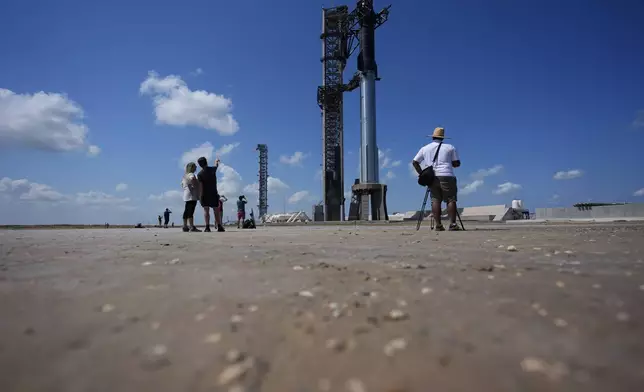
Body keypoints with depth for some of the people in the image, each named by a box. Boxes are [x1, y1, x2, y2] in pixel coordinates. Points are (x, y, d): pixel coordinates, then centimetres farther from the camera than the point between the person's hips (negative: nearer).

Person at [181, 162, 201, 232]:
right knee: (191, 211, -15)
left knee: (186, 211, 10)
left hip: (186, 196, 10)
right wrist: (195, 185, -20)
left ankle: (185, 226, 14)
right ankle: (192, 227, -19)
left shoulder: (185, 175, 21)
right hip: (192, 195, -10)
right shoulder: (191, 174, -9)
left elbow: (182, 184, 31)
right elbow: (192, 179, -32)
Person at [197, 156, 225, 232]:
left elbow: (201, 186, -13)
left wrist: (201, 196, -11)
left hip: (205, 194, -2)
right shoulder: (212, 169, 1)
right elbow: (216, 165, 27)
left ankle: (207, 227, -7)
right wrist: (216, 161, 48)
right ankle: (219, 227, 4)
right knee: (216, 210, 7)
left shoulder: (200, 174, -8)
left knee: (206, 210, 0)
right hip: (214, 193, 2)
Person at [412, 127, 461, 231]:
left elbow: (414, 162, 13)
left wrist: (421, 174, 15)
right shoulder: (450, 147, 8)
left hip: (431, 178, 3)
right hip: (446, 176, -3)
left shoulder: (424, 148, 14)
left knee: (435, 200, 3)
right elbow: (457, 163, 8)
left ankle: (438, 225, -2)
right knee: (451, 200, -1)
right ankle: (452, 224, -9)